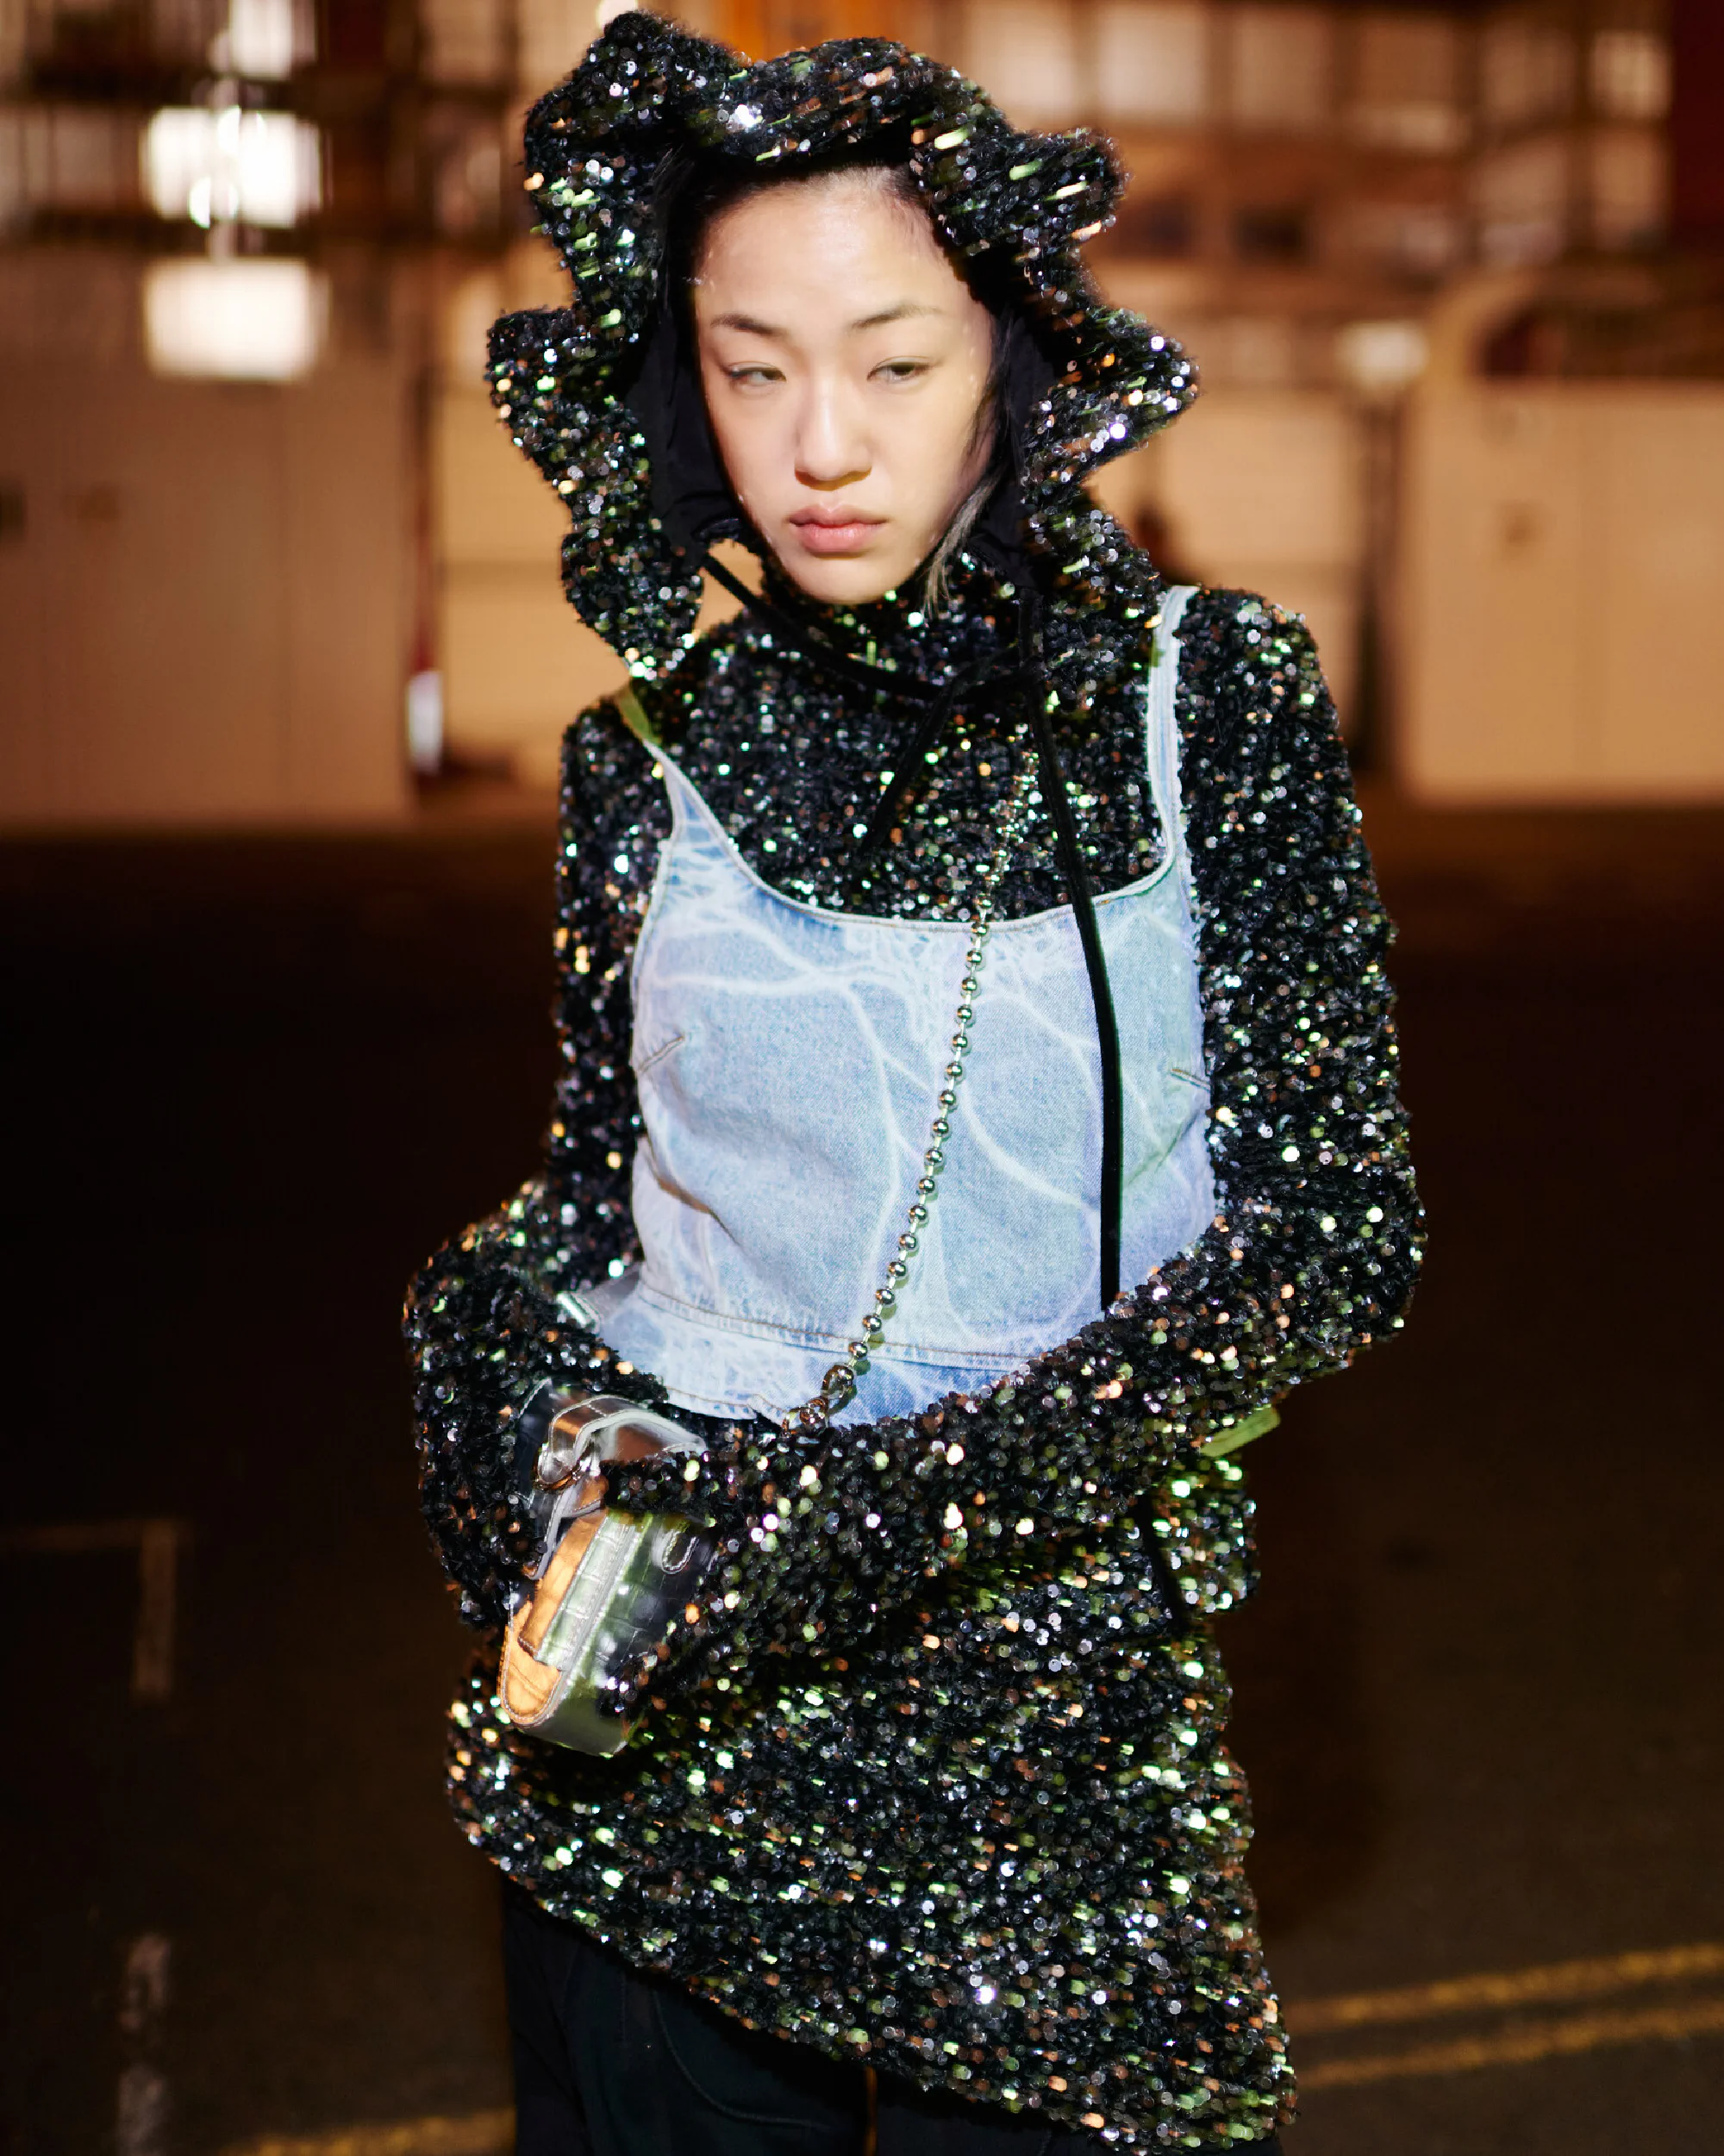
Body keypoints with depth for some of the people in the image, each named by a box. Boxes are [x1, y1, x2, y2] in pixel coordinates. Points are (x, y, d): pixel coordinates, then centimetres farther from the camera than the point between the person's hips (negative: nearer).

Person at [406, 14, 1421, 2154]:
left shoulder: (1206, 699, -6)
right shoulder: (655, 755, 0)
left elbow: (1333, 1228, -9)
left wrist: (900, 1498, -19)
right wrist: (493, 1367, -12)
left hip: (1051, 1717, -2)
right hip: (658, 1700, 2)